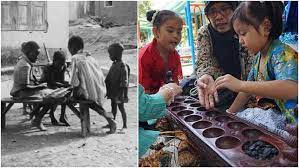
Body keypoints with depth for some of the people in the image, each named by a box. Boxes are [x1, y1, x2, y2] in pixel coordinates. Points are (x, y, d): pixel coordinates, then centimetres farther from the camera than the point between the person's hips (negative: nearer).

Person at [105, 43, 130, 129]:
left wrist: (122, 94, -25)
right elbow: (109, 78, 15)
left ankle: (124, 125, 7)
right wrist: (107, 90, 16)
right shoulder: (114, 64, 8)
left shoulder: (123, 66, -18)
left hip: (119, 91, -8)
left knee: (121, 108, -2)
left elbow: (124, 81, -21)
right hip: (113, 91, 8)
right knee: (113, 106, 16)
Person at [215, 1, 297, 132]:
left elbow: (292, 89, -38)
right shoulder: (259, 56, 8)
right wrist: (230, 113, 9)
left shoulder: (282, 53, -20)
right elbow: (249, 88, 17)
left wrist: (239, 85, -40)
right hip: (264, 113, 8)